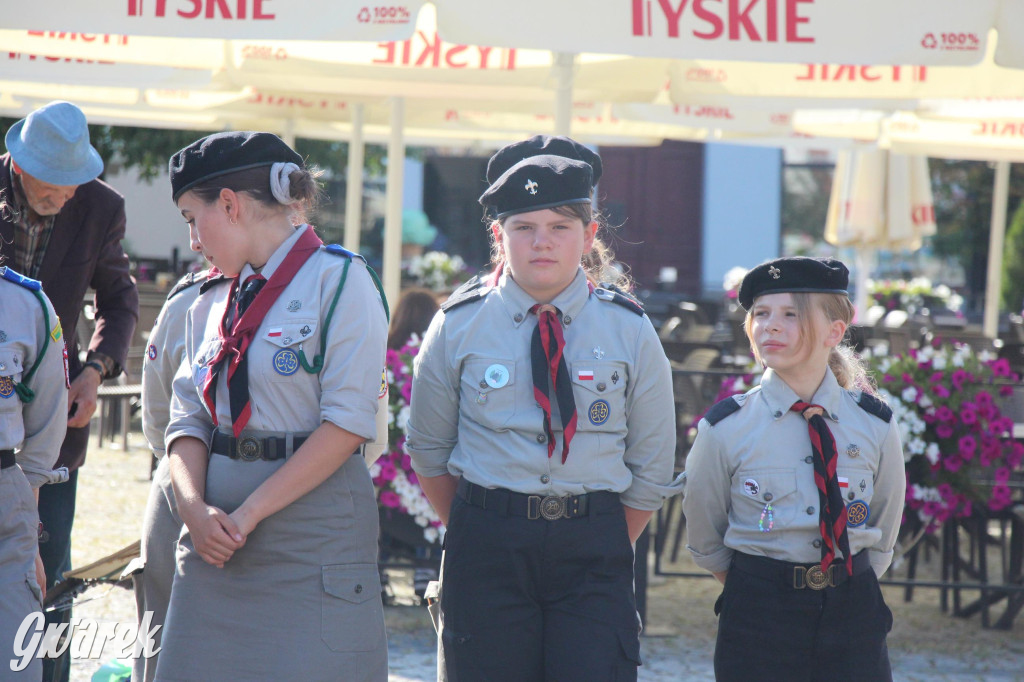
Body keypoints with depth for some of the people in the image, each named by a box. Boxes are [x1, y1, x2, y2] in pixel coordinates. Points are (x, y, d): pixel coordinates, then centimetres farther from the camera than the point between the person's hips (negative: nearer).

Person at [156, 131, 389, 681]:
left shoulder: (338, 280, -5)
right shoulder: (212, 304, 16)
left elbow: (348, 422, -13)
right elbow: (188, 418, 12)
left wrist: (250, 512, -14)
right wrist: (194, 506, -8)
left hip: (313, 527, -6)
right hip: (217, 534, 6)